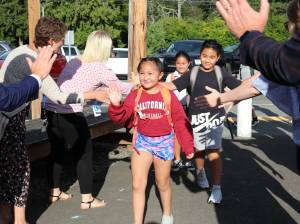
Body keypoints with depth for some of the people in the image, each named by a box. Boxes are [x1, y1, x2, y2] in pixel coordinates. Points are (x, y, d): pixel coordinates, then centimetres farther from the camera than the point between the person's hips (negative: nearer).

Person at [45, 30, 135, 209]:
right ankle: (87, 199, 17)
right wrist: (135, 84, 28)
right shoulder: (101, 69, -3)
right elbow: (122, 88, 9)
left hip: (52, 109, 7)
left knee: (57, 151, 20)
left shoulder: (74, 62, 14)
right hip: (70, 114, -7)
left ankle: (55, 192, 34)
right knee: (84, 153, 9)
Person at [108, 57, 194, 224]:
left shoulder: (168, 96, -10)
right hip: (142, 141, 1)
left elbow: (181, 122, -7)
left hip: (163, 142, -1)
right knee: (138, 185, -2)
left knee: (163, 184, 15)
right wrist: (116, 105, -30)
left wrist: (188, 146, -6)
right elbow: (122, 118, -10)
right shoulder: (135, 96, -5)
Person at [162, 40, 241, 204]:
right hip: (196, 118, 1)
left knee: (214, 153, -7)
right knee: (199, 150, 15)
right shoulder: (192, 74, 0)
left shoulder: (221, 74, 0)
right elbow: (172, 85, -5)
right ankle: (200, 172, 44)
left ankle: (216, 188, 2)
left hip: (215, 118, -1)